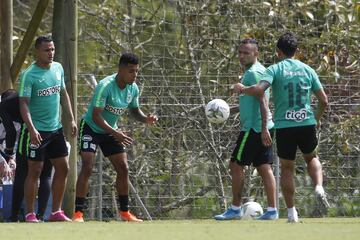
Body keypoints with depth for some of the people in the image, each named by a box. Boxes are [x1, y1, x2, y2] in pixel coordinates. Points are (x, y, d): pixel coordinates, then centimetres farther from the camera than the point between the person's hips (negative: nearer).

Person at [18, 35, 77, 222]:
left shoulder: (58, 68, 8)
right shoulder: (29, 75, -14)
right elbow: (24, 104, -18)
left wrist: (71, 119, 12)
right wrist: (31, 129, -28)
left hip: (56, 129, 7)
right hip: (37, 131, -7)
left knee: (63, 168, 7)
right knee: (35, 171, -4)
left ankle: (56, 212, 15)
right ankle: (30, 214, 3)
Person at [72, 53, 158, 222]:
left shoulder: (133, 89, -7)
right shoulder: (105, 86, -29)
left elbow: (135, 111, 8)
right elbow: (96, 116, -31)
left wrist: (146, 119, -15)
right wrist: (115, 133, -39)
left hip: (111, 131, 7)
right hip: (91, 128, -7)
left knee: (123, 169, 4)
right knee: (87, 167, -19)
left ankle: (124, 212, 17)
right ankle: (78, 213, -18)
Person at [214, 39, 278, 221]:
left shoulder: (252, 73, -13)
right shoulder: (257, 71, 17)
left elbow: (263, 101, -21)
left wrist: (263, 128, -26)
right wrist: (230, 110, 26)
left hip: (254, 128, -10)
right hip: (262, 129, 10)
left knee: (236, 165, -2)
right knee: (264, 167, 7)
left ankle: (235, 209, 2)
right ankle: (272, 210, 3)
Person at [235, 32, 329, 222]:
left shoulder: (275, 69, -2)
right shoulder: (307, 70, 8)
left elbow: (259, 89, -18)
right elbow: (323, 100, 10)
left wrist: (242, 89, 2)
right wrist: (317, 118, 29)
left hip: (284, 126, -2)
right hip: (307, 123, 2)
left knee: (286, 168, 10)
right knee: (311, 158, 26)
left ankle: (291, 212, 7)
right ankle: (319, 187, -2)